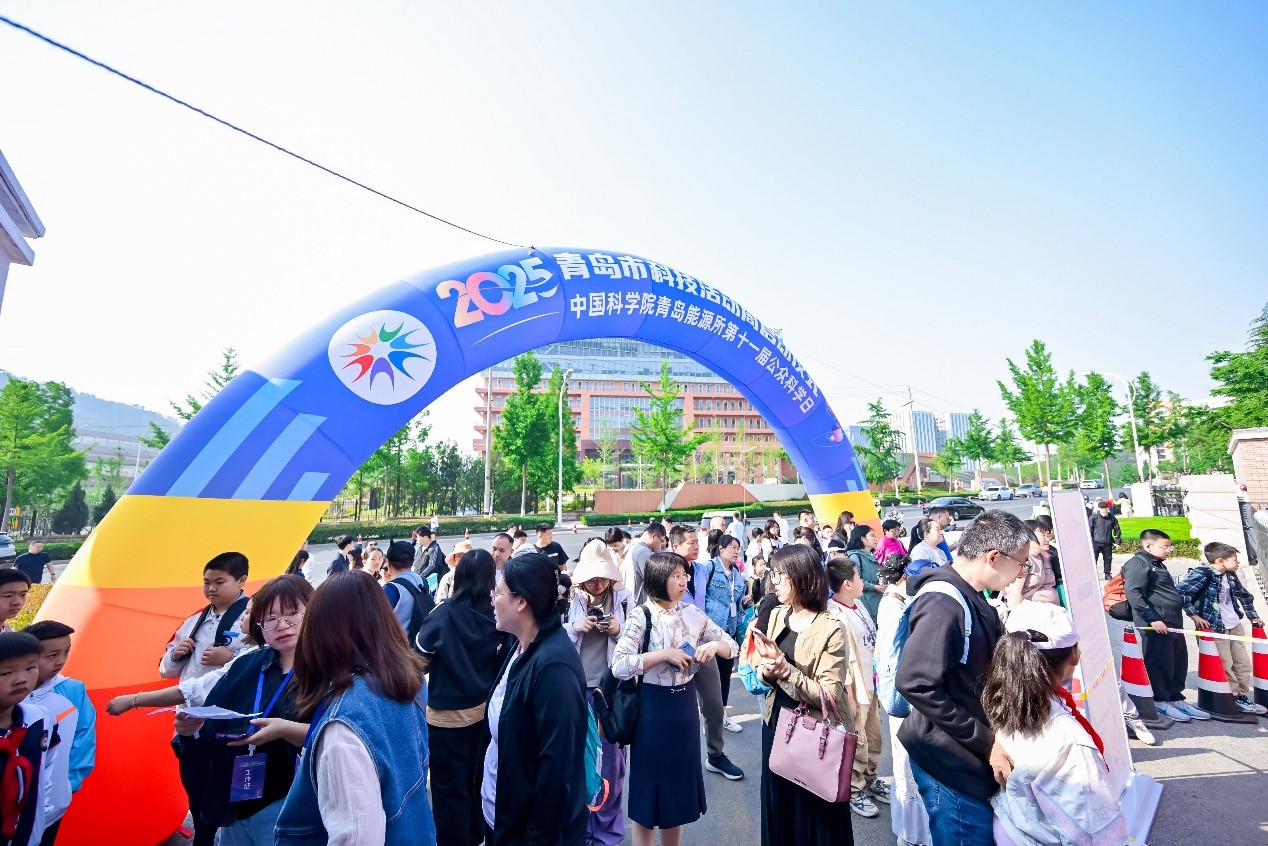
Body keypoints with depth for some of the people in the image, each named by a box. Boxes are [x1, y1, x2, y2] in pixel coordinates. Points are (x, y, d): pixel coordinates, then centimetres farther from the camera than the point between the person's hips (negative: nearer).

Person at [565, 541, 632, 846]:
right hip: (577, 688, 1)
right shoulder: (571, 600, -3)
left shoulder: (623, 599, -6)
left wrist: (619, 631, -18)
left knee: (611, 758, 11)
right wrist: (574, 628, -16)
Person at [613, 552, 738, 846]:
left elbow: (732, 646, 6)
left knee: (680, 779, 19)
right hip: (653, 708, -5)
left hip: (685, 704, 5)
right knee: (649, 782, 10)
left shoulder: (693, 613, -2)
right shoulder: (641, 616, -16)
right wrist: (665, 654, -28)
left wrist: (715, 645, -16)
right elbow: (618, 665, -26)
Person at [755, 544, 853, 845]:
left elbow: (829, 696, -21)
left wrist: (786, 670, -31)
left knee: (814, 816, 14)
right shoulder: (777, 616, -1)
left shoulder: (831, 630, -20)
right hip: (777, 721, 6)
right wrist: (767, 671, -15)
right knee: (779, 808, 21)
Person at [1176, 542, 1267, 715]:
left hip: (1235, 626, 9)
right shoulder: (1202, 573, -22)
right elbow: (1181, 591, -29)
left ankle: (1243, 696, 30)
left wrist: (1253, 616, 25)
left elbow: (1244, 595, 23)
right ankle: (1234, 699, 17)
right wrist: (1194, 615, -23)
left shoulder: (1230, 575, 6)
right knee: (1226, 666, 2)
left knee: (1244, 664, 16)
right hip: (1215, 628, -8)